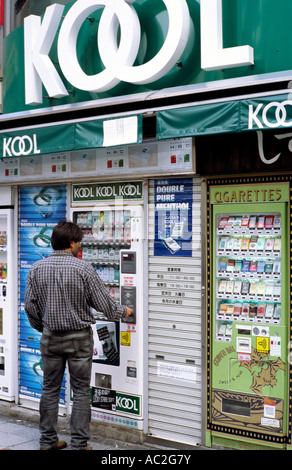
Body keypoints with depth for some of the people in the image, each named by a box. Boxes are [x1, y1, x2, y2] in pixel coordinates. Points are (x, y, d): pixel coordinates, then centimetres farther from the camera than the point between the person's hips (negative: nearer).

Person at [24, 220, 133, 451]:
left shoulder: (36, 269, -2)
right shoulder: (83, 268, -14)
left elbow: (30, 307, 4)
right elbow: (103, 302, -9)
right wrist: (123, 311, 11)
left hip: (50, 337, 4)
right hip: (79, 337, -4)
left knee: (50, 389, 15)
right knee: (81, 392, 6)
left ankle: (48, 441, 23)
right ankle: (79, 444, 11)